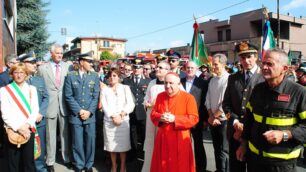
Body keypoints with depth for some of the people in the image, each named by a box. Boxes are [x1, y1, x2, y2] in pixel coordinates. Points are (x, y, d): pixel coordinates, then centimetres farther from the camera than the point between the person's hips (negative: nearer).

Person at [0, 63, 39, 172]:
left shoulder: (31, 89, 10)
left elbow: (35, 109, 3)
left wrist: (27, 125, -11)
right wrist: (18, 128, -13)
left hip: (28, 131, 2)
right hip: (12, 131, -1)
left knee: (29, 161, 7)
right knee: (13, 163, 6)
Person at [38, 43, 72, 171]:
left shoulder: (68, 67, 3)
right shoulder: (42, 68, 0)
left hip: (64, 105, 1)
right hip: (50, 106, -1)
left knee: (65, 134, 11)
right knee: (50, 136, 7)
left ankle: (67, 159, 25)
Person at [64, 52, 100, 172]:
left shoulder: (95, 76, 5)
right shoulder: (71, 76, 1)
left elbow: (96, 96, 1)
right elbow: (68, 96, -3)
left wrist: (89, 111, -8)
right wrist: (79, 111, -10)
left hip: (90, 115, 1)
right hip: (75, 115, -1)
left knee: (90, 141, 6)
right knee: (77, 142, 7)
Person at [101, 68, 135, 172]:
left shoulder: (125, 88, 7)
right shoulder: (105, 89, 8)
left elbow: (130, 104, -2)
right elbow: (104, 105, -1)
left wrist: (121, 115, -14)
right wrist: (113, 117, -13)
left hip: (123, 120, -1)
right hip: (109, 121, 1)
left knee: (123, 144, 2)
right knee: (111, 144, 6)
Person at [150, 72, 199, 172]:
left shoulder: (188, 98, -9)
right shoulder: (160, 96, 6)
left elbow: (194, 119, -13)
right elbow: (153, 114, 9)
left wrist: (175, 119, -21)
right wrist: (160, 117, -14)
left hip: (180, 140, -4)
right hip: (162, 139, 4)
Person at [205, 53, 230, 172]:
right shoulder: (212, 80, 9)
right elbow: (208, 100, 8)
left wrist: (214, 116, -9)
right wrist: (211, 116, -4)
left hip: (223, 120, -6)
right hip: (213, 120, 7)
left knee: (223, 150, 1)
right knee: (216, 148, 17)